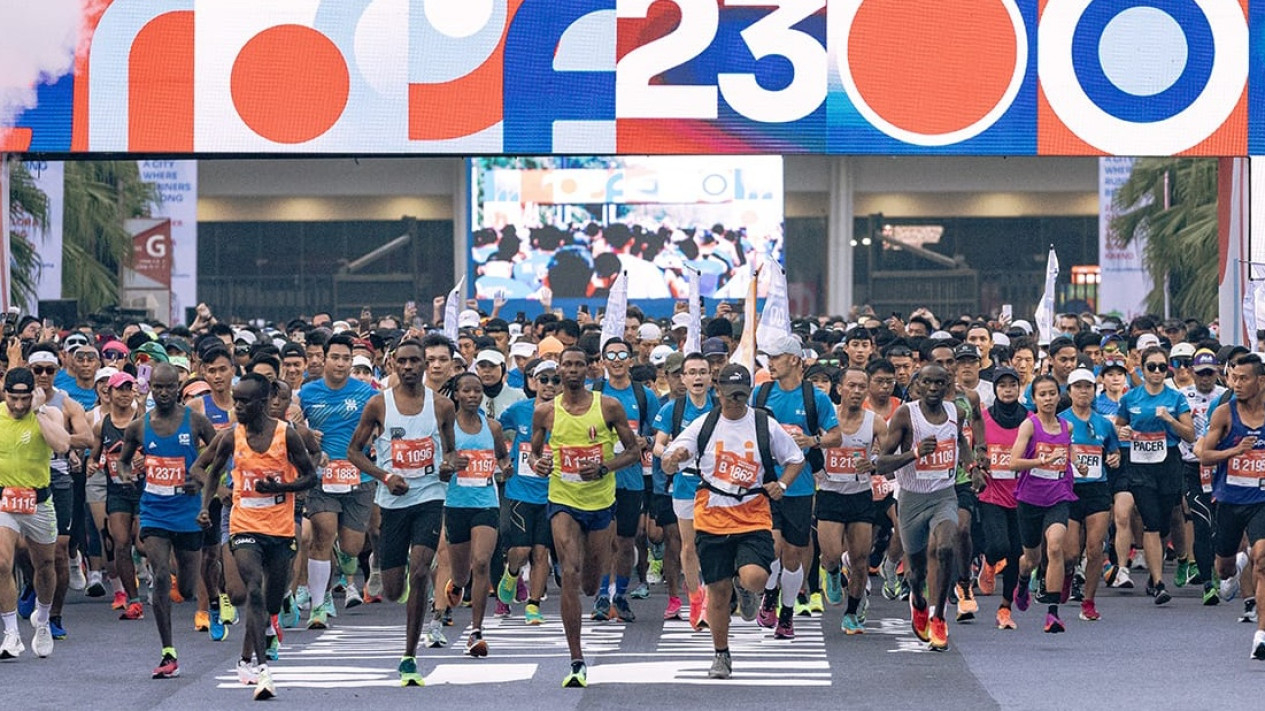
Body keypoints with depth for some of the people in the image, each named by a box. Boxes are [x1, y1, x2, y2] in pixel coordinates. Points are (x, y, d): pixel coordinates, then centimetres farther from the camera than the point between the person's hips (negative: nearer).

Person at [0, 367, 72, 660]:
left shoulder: (49, 414, -9)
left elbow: (62, 445, -28)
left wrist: (38, 411, -23)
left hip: (39, 502, 1)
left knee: (45, 565, 18)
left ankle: (42, 622, 44)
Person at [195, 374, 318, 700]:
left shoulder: (286, 435, -6)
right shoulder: (231, 438, -1)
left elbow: (309, 476, 1)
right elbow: (212, 472, 16)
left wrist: (280, 487, -16)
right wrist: (206, 506, 2)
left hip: (280, 528, 1)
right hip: (244, 527, -1)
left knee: (272, 599, 12)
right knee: (255, 591, -20)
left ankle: (246, 659, 36)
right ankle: (262, 670, -27)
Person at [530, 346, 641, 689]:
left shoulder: (609, 407, -4)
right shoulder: (545, 412, -1)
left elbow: (634, 450, 1)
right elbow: (534, 451, 11)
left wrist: (604, 467, -16)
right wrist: (538, 464, -13)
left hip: (601, 502, 1)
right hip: (563, 502, -1)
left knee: (590, 584, 12)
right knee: (570, 575, -17)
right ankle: (577, 662, -14)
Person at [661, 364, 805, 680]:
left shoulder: (765, 426, 2)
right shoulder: (703, 425, 3)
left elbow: (796, 459, 14)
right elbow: (668, 464, 0)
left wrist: (782, 485, -4)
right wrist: (674, 458, -25)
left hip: (753, 518, -1)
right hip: (712, 519, 1)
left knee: (754, 578, -22)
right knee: (717, 589, 3)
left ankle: (744, 587, 17)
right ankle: (721, 656, 20)